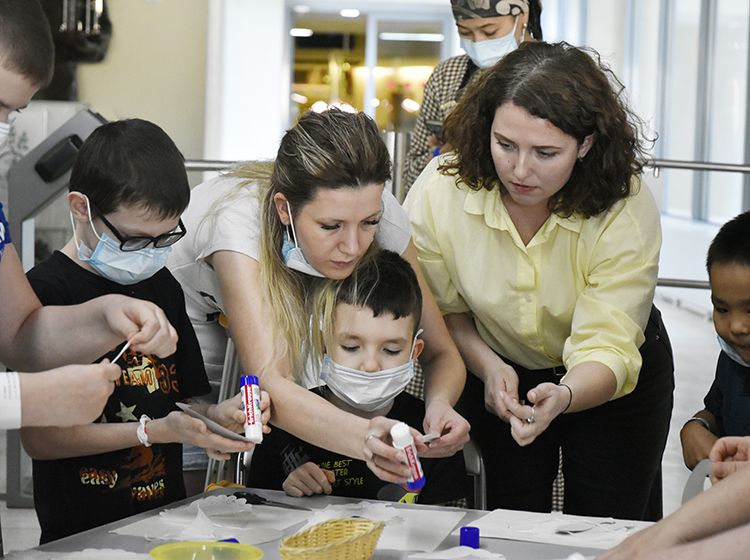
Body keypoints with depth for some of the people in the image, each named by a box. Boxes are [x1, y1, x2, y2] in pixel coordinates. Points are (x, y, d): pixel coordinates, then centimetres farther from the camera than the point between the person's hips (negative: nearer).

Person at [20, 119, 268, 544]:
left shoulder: (161, 285, 12)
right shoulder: (46, 293, -8)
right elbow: (39, 438, -11)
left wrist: (216, 414, -3)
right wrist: (156, 431, -17)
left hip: (168, 516, 5)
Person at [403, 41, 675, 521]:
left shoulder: (627, 208, -31)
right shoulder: (439, 191, -25)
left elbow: (607, 350, -34)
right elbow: (443, 310, -8)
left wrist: (562, 397, -54)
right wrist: (488, 366, -25)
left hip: (614, 379, -1)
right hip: (501, 375, 2)